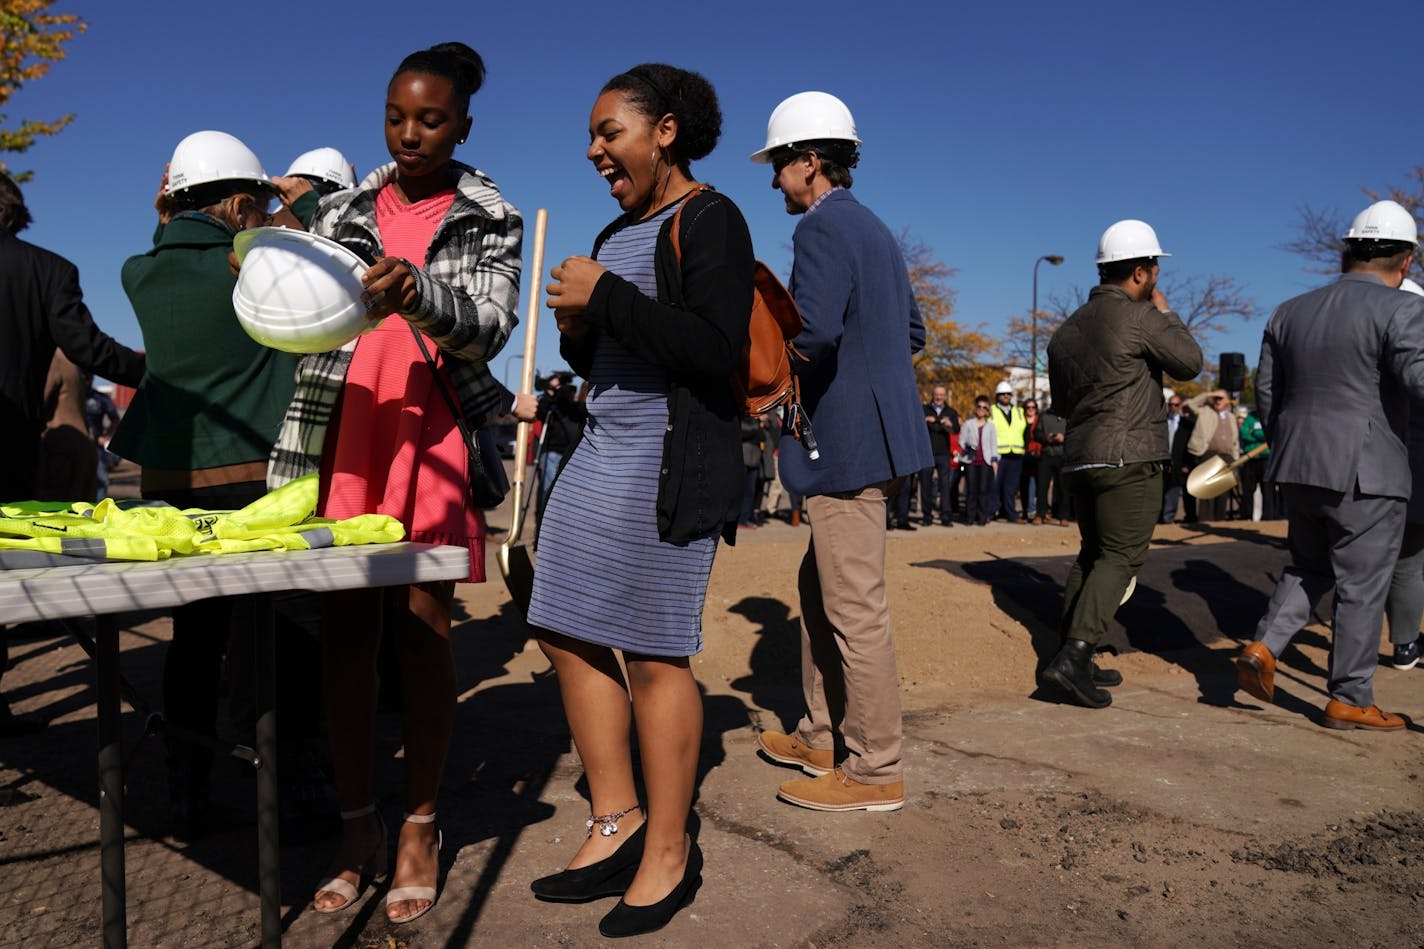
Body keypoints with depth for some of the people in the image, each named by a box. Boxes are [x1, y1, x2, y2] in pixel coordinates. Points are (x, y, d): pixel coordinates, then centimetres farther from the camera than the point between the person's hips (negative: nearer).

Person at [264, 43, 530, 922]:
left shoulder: (491, 220, 7)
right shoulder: (343, 210, 16)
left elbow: (488, 328, -6)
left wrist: (417, 291, -24)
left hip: (435, 440, -2)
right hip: (342, 431, 3)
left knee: (423, 632, -2)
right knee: (345, 630, 1)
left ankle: (420, 826, 11)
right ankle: (359, 823, 14)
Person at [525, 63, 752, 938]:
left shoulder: (709, 220, -6)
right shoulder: (618, 233, 19)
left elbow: (718, 347, -19)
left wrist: (606, 295, -15)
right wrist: (575, 325, 2)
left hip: (674, 462, -9)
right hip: (603, 450, 9)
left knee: (654, 654, -4)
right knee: (570, 635, 7)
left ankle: (669, 854, 12)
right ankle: (617, 823, 20)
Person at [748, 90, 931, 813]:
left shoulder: (822, 226, -12)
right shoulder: (875, 230, 19)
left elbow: (815, 329, -26)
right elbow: (912, 332, 23)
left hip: (847, 443, -10)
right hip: (872, 435, 11)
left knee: (855, 610, -2)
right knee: (820, 588, 18)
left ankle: (875, 772, 9)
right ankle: (823, 736, 29)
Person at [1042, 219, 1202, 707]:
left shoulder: (1066, 329, 14)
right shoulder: (1140, 316, -10)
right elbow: (1190, 362, 1)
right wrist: (1165, 312, 12)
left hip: (1079, 458, 8)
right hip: (1129, 457, -8)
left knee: (1092, 555, 14)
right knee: (1121, 557, -6)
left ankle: (1074, 658, 14)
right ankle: (1073, 656, -16)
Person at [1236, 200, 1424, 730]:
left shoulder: (1290, 313, 9)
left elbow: (1265, 395, 11)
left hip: (1300, 467, 6)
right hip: (1364, 472, -5)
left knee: (1309, 569, 20)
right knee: (1362, 587, 5)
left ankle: (1263, 648, 2)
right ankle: (1349, 701, 12)